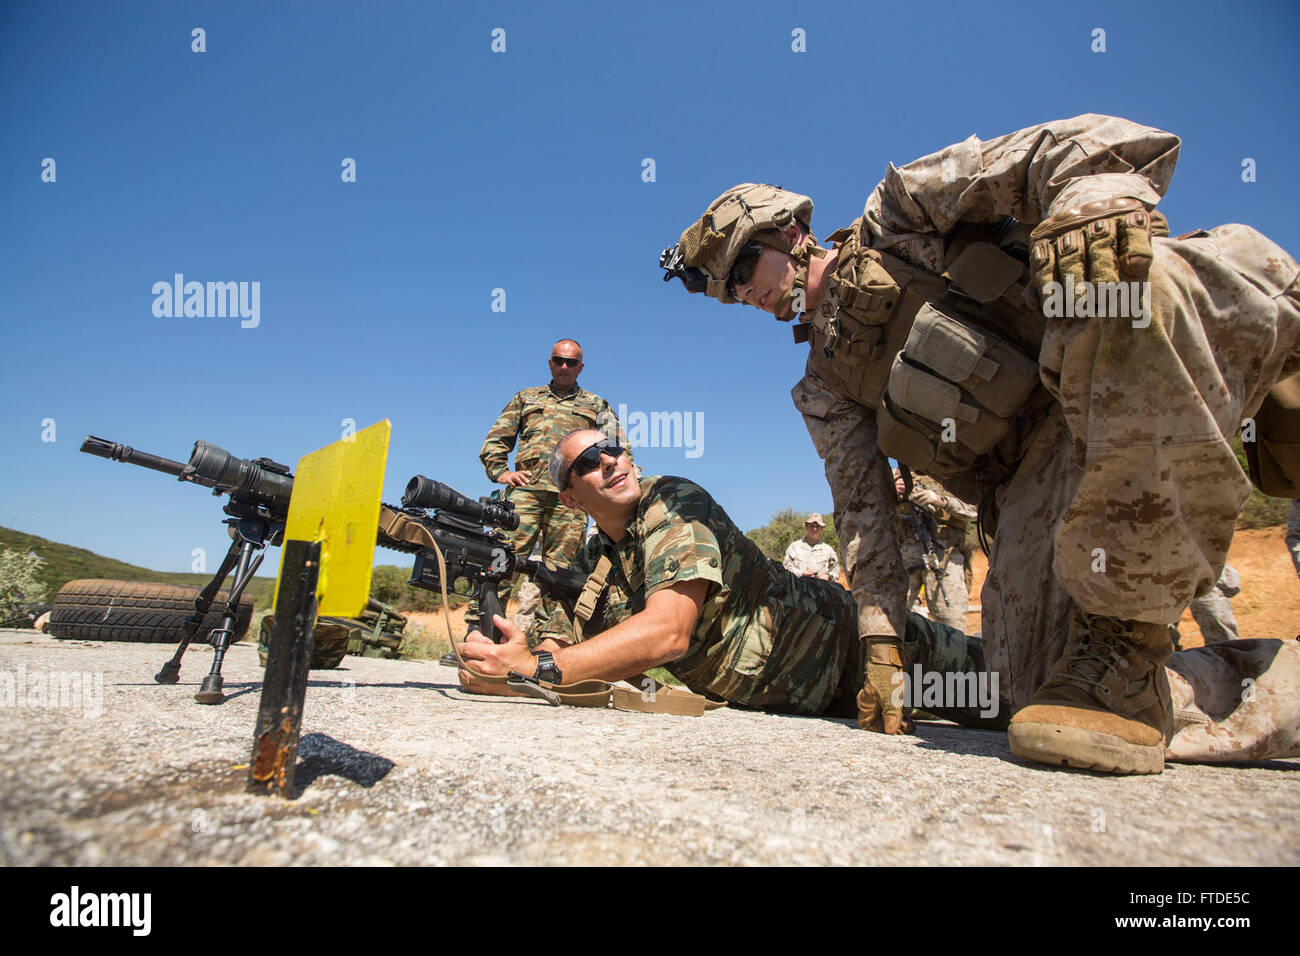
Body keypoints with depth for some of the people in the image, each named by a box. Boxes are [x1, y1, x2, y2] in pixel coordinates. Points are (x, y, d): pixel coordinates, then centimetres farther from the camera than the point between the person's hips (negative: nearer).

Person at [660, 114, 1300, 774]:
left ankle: (1118, 638, -30)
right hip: (1036, 472, 3)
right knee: (1041, 680, -19)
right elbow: (860, 497, 12)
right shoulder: (825, 382, 21)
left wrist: (1097, 201, -27)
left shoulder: (895, 216, 10)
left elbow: (1056, 149, -3)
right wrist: (879, 632, 1)